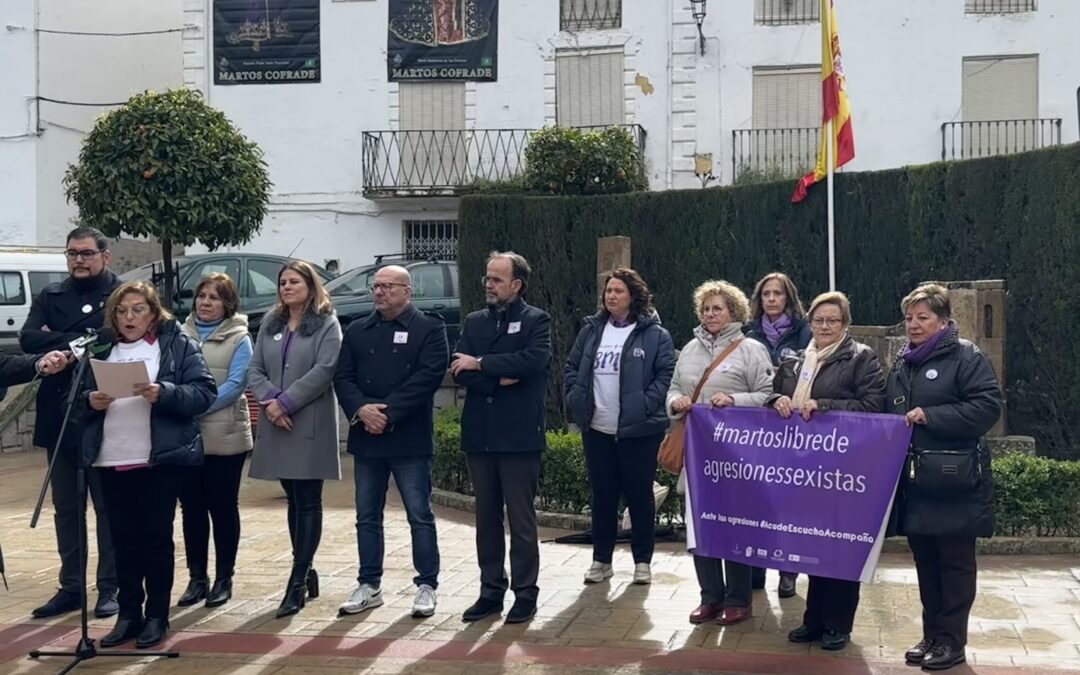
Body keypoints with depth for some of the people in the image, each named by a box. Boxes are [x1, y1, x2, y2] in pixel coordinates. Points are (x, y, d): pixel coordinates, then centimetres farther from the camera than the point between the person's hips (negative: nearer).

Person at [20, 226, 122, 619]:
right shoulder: (50, 297, 11)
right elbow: (28, 339, -5)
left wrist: (59, 343, -12)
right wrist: (80, 341, -17)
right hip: (59, 418, 5)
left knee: (109, 507, 3)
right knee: (66, 509, 11)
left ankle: (110, 587, 12)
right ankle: (71, 587, 20)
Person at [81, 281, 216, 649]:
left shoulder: (178, 345, 1)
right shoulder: (103, 350, 13)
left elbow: (205, 393, -6)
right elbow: (81, 395, 16)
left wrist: (164, 393, -21)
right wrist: (91, 400, -7)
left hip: (161, 458, -4)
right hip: (111, 460, 4)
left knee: (157, 538, 2)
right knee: (123, 539, 8)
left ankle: (157, 616, 11)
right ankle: (129, 614, 17)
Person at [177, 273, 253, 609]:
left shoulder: (239, 339, -1)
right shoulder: (181, 335, 10)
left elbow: (235, 385, -10)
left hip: (224, 436, -3)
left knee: (223, 507, 4)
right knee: (191, 507, 8)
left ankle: (224, 579, 13)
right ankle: (197, 578, 18)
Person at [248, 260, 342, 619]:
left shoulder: (326, 324, -1)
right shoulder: (270, 325, 15)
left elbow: (324, 370, -13)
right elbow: (255, 369, 9)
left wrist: (286, 402, -17)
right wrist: (269, 400, -10)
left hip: (310, 425, -5)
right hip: (276, 425, 5)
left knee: (307, 503, -3)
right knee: (294, 501, 11)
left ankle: (298, 582, -4)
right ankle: (306, 573, 21)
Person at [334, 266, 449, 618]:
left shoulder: (429, 328, -1)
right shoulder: (357, 331, 14)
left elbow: (428, 376, -13)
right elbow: (343, 377, 6)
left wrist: (388, 412, -18)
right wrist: (361, 409, -13)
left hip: (410, 439, -5)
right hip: (366, 437, 5)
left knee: (420, 516, 0)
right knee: (367, 517, 10)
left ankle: (426, 585, 8)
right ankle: (369, 585, 19)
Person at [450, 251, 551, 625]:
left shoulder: (536, 321, -1)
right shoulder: (474, 322, 12)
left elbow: (533, 359, -20)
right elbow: (459, 372, 1)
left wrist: (481, 364, -14)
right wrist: (499, 379, -14)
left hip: (519, 435, -5)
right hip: (480, 434, 5)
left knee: (521, 519, 1)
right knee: (486, 518, 11)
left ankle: (525, 594, 9)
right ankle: (491, 591, 19)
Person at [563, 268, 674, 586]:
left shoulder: (654, 334, -4)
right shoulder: (591, 331, 10)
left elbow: (666, 374, -8)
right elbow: (571, 368, 14)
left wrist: (647, 405, -16)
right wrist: (576, 399, 1)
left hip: (638, 429, -4)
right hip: (597, 429, 4)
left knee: (639, 495, 5)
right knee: (602, 496, 11)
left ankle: (643, 560, 16)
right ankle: (601, 559, 20)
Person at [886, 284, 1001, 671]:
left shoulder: (966, 358, -7)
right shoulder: (902, 363, 16)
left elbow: (988, 406, -17)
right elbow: (888, 412, 26)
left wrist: (929, 416, -19)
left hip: (953, 482, -7)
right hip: (913, 480, 7)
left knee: (955, 562, 2)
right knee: (925, 561, 12)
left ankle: (952, 641, 11)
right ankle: (932, 634, 22)